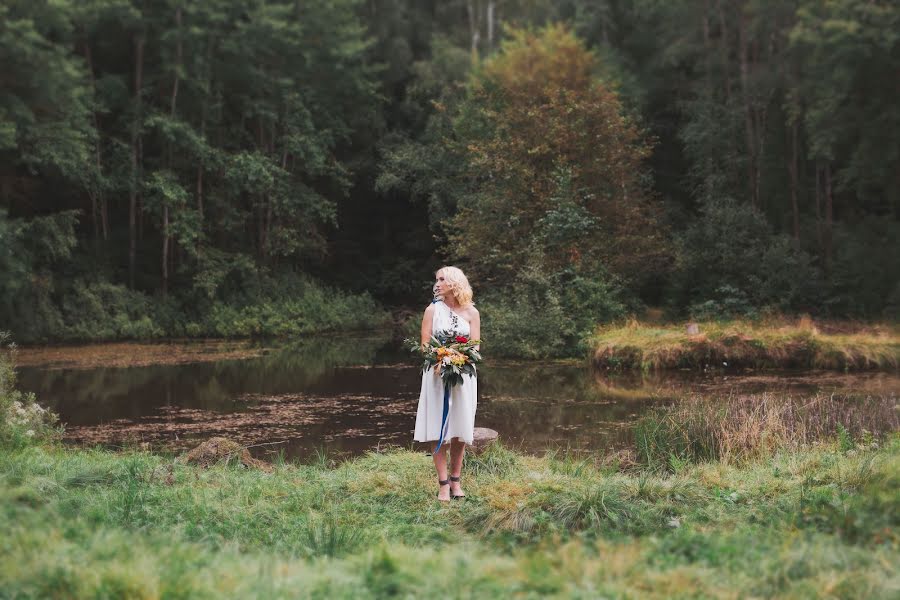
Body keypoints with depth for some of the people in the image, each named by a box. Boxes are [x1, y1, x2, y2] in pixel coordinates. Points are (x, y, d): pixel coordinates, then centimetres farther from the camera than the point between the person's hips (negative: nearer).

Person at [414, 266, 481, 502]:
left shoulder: (471, 312, 4)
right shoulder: (433, 310, 3)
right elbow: (425, 345, -1)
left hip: (464, 375, 1)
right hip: (437, 375, -1)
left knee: (460, 431, 4)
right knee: (439, 431, -3)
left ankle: (455, 481, 16)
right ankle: (443, 484, 2)